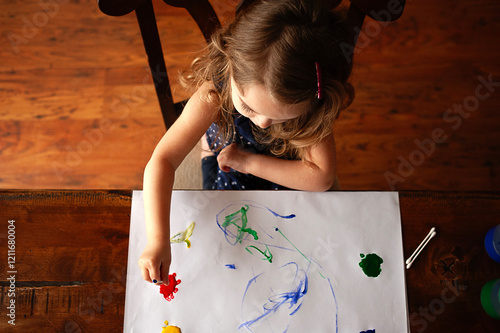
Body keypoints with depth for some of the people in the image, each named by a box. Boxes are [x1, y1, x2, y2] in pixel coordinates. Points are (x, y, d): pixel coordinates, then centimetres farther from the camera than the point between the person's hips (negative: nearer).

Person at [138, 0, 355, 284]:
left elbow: (322, 177, -29)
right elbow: (162, 161, -39)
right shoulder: (214, 95, -37)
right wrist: (158, 239, -50)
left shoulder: (313, 107, -33)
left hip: (286, 173, 1)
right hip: (225, 167, -1)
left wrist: (249, 162, -32)